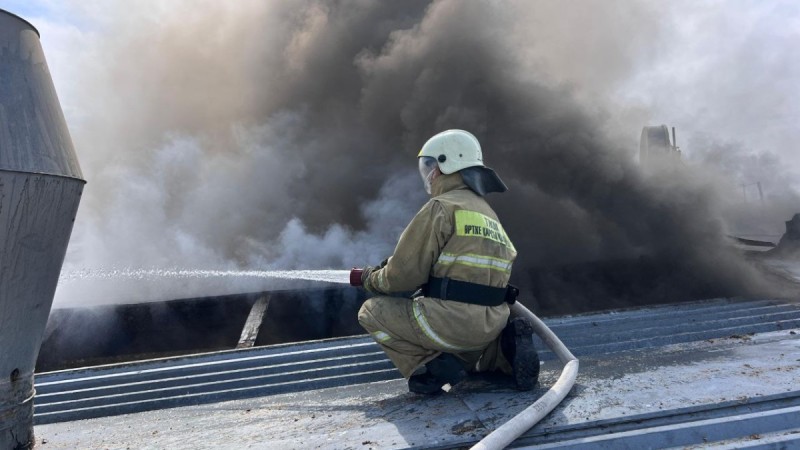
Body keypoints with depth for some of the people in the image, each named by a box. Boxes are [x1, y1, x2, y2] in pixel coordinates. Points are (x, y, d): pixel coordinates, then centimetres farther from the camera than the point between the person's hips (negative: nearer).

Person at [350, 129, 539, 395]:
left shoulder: (441, 207, -9)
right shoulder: (488, 212, 19)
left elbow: (404, 274, -12)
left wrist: (371, 279, 10)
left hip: (454, 319, -8)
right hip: (492, 323, 9)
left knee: (371, 311, 7)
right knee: (462, 356, 39)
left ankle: (433, 367, -6)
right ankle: (506, 349, 9)